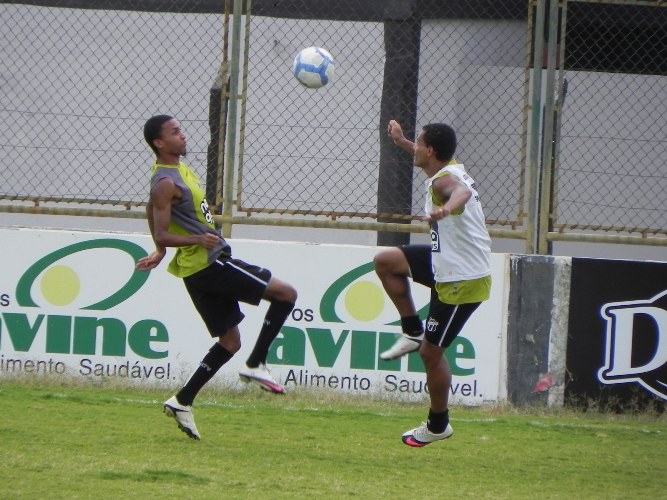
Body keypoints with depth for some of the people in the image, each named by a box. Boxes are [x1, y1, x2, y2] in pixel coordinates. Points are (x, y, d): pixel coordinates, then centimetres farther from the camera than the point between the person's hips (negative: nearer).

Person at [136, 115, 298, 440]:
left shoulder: (177, 169, 14)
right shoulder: (166, 183, -16)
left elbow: (152, 212, 29)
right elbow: (163, 235, -20)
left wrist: (161, 253, 33)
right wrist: (197, 240, -32)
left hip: (209, 264, 10)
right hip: (207, 264, -10)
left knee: (229, 341, 13)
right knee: (286, 294, -7)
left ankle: (182, 401, 11)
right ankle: (255, 365, -3)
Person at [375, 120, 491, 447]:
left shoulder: (444, 181, -25)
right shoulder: (449, 169, 4)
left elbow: (462, 192, -53)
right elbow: (429, 160, 33)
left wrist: (447, 208, -73)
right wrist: (401, 143, 41)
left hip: (462, 282, -10)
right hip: (446, 265, 10)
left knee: (431, 352, 1)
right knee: (385, 262, 17)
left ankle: (438, 426, 17)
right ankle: (413, 331, 22)